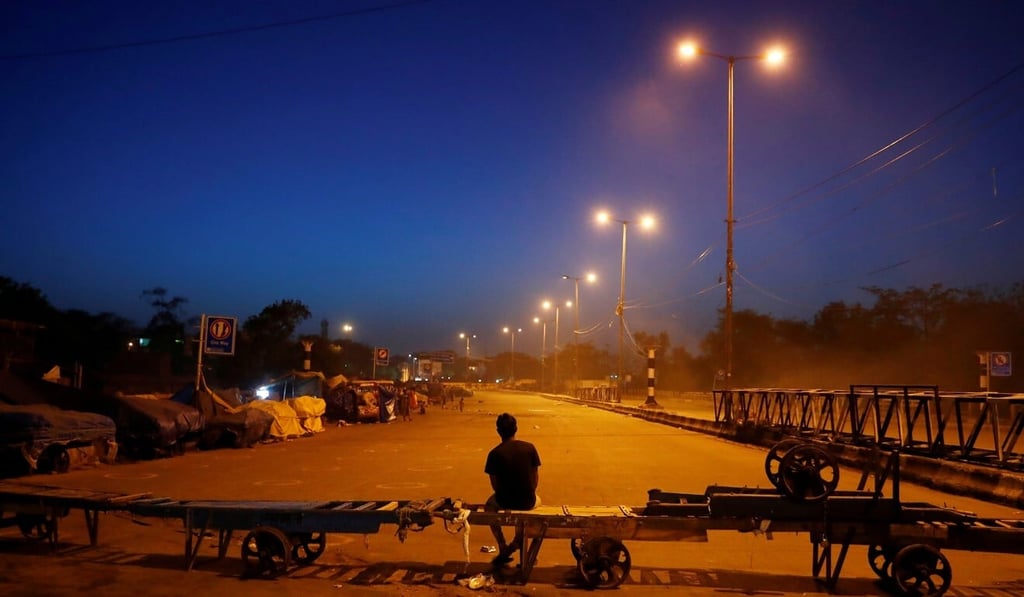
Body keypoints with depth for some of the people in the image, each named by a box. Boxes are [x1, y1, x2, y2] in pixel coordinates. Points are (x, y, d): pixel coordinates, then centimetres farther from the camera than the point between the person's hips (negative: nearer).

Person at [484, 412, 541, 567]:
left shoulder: (494, 454, -11)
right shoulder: (529, 448, -7)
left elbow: (494, 483, -4)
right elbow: (536, 476, 1)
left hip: (505, 502, -1)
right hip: (527, 501, 1)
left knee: (490, 505, 34)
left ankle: (503, 547, 30)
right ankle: (517, 542, 33)